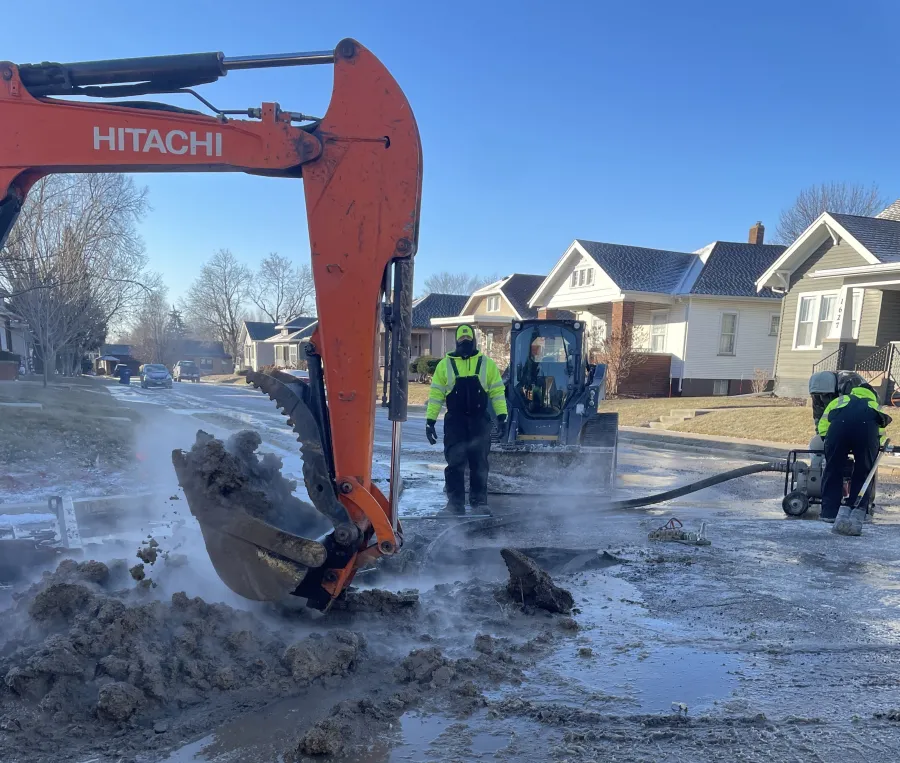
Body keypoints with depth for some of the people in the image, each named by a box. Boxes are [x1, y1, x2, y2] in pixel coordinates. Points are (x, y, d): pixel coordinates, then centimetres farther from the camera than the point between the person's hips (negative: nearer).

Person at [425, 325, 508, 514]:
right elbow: (436, 394, 4)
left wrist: (502, 417, -4)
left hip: (480, 420, 1)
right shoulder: (445, 364, 5)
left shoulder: (487, 363, 7)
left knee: (479, 462, 6)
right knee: (455, 461, -2)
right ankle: (455, 502, 4)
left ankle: (479, 500, 15)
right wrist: (430, 420, -2)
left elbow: (497, 391, 5)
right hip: (455, 420, -1)